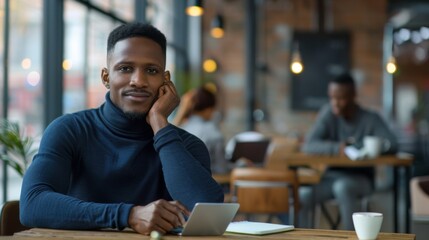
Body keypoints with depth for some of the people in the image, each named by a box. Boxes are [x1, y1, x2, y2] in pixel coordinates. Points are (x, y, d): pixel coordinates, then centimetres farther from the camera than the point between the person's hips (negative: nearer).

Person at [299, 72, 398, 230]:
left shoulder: (371, 119, -8)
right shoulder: (329, 114, -3)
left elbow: (392, 145, -21)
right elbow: (308, 145, -12)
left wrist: (355, 147, -26)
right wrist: (336, 148, -28)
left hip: (360, 178, -2)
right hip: (332, 176, 2)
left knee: (342, 186, -36)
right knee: (302, 196, -27)